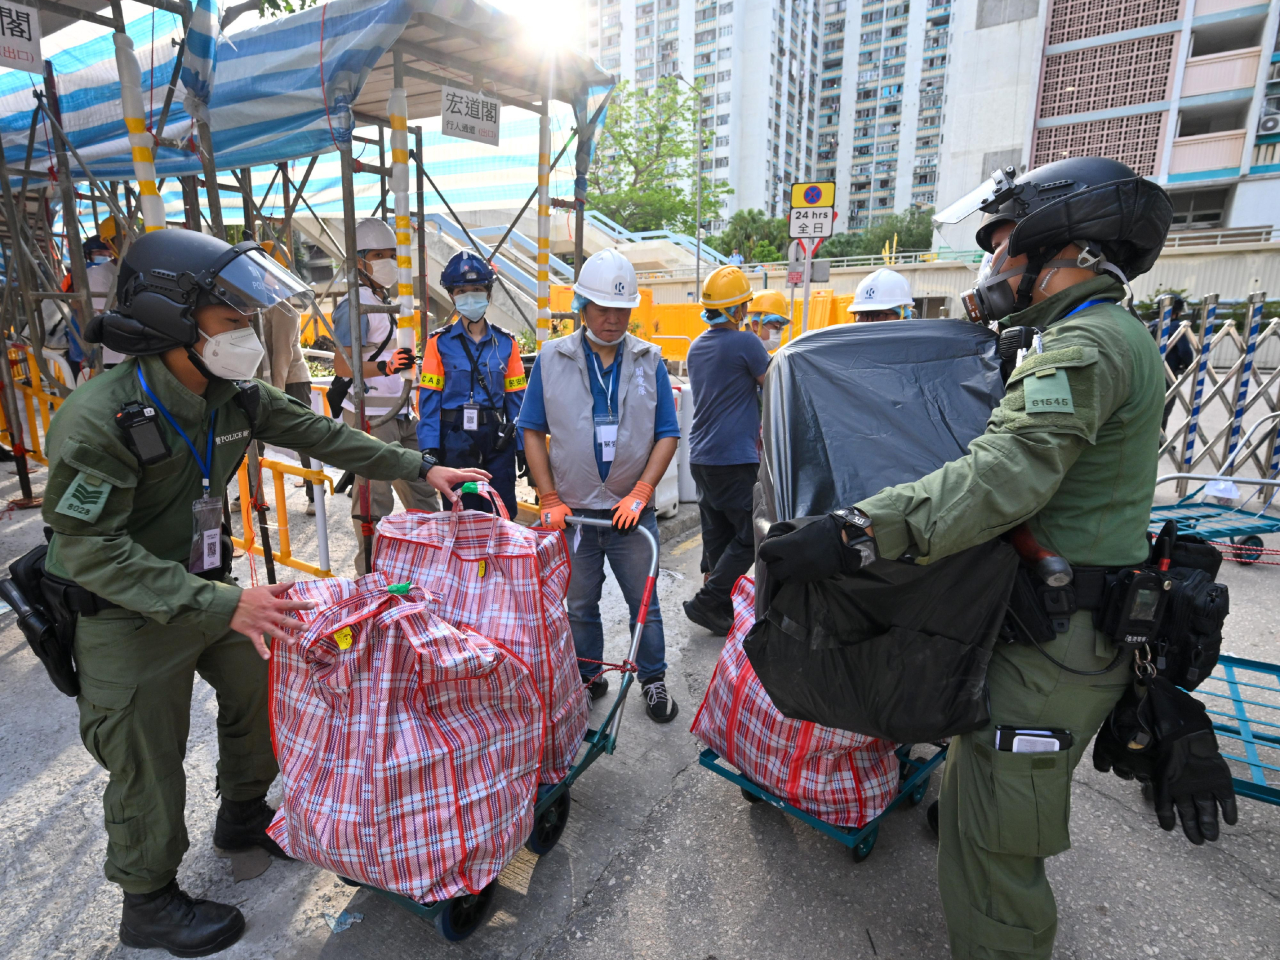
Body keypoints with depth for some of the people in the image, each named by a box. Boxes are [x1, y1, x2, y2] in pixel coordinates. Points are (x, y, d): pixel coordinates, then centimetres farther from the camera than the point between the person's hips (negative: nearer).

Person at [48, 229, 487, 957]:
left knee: (258, 686, 19)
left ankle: (244, 816, 46)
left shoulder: (233, 396, -7)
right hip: (128, 614, -7)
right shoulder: (97, 419, -28)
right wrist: (221, 604, -36)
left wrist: (420, 468, -3)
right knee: (148, 761, 7)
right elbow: (90, 549, -28)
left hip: (206, 587, 7)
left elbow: (320, 435, 0)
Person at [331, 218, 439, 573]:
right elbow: (342, 366, -17)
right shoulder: (356, 304, -12)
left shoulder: (384, 301, 16)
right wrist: (385, 366, -30)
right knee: (373, 502, -3)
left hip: (399, 414, 9)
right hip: (371, 419, -9)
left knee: (421, 489, 14)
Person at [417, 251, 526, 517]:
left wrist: (523, 448, 2)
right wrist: (429, 450, -10)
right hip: (455, 442, -1)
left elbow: (516, 399, 6)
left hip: (498, 440, 2)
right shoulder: (440, 343, 1)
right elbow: (428, 400, -2)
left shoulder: (505, 343, 6)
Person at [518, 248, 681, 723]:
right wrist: (550, 499, -4)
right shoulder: (552, 358, 0)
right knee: (579, 604, 14)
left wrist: (640, 493, -10)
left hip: (632, 510, 0)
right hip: (572, 510, 1)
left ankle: (654, 680, 28)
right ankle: (588, 678, 34)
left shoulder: (649, 360, 1)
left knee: (644, 601, 9)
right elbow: (533, 431, 2)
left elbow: (667, 434, 1)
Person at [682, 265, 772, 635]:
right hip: (734, 456, -8)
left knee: (716, 533, 13)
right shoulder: (745, 343, -11)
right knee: (750, 535, 0)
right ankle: (707, 602, -3)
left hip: (701, 455, 8)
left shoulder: (697, 346, 14)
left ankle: (719, 609, 20)